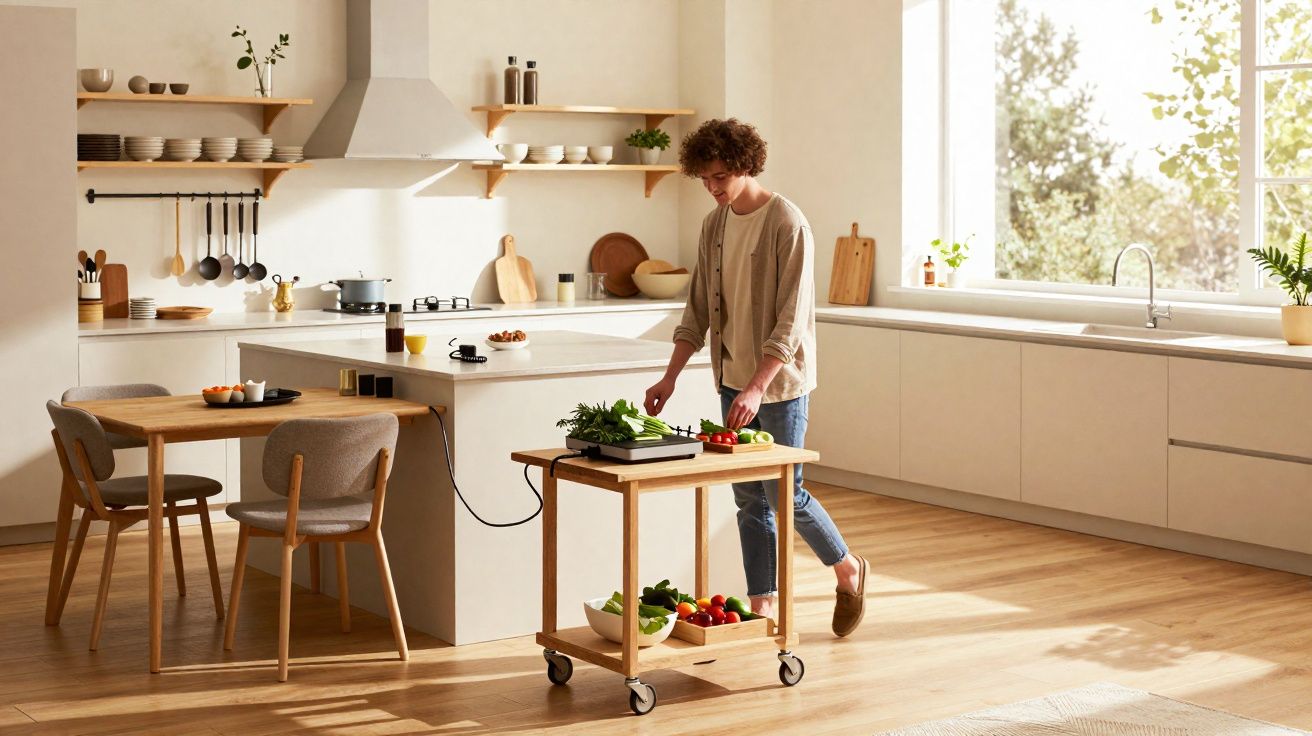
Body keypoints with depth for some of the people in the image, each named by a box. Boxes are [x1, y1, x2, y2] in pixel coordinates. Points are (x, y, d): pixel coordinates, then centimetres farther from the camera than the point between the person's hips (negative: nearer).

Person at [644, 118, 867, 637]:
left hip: (778, 381, -7)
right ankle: (762, 608, 16)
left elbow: (791, 319, -20)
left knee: (785, 493, -1)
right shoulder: (715, 225, 7)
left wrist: (757, 386, -28)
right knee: (749, 499, 8)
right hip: (733, 380, 7)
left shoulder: (787, 224, -15)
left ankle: (849, 571, 22)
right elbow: (698, 311, 12)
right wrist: (670, 378, 4)